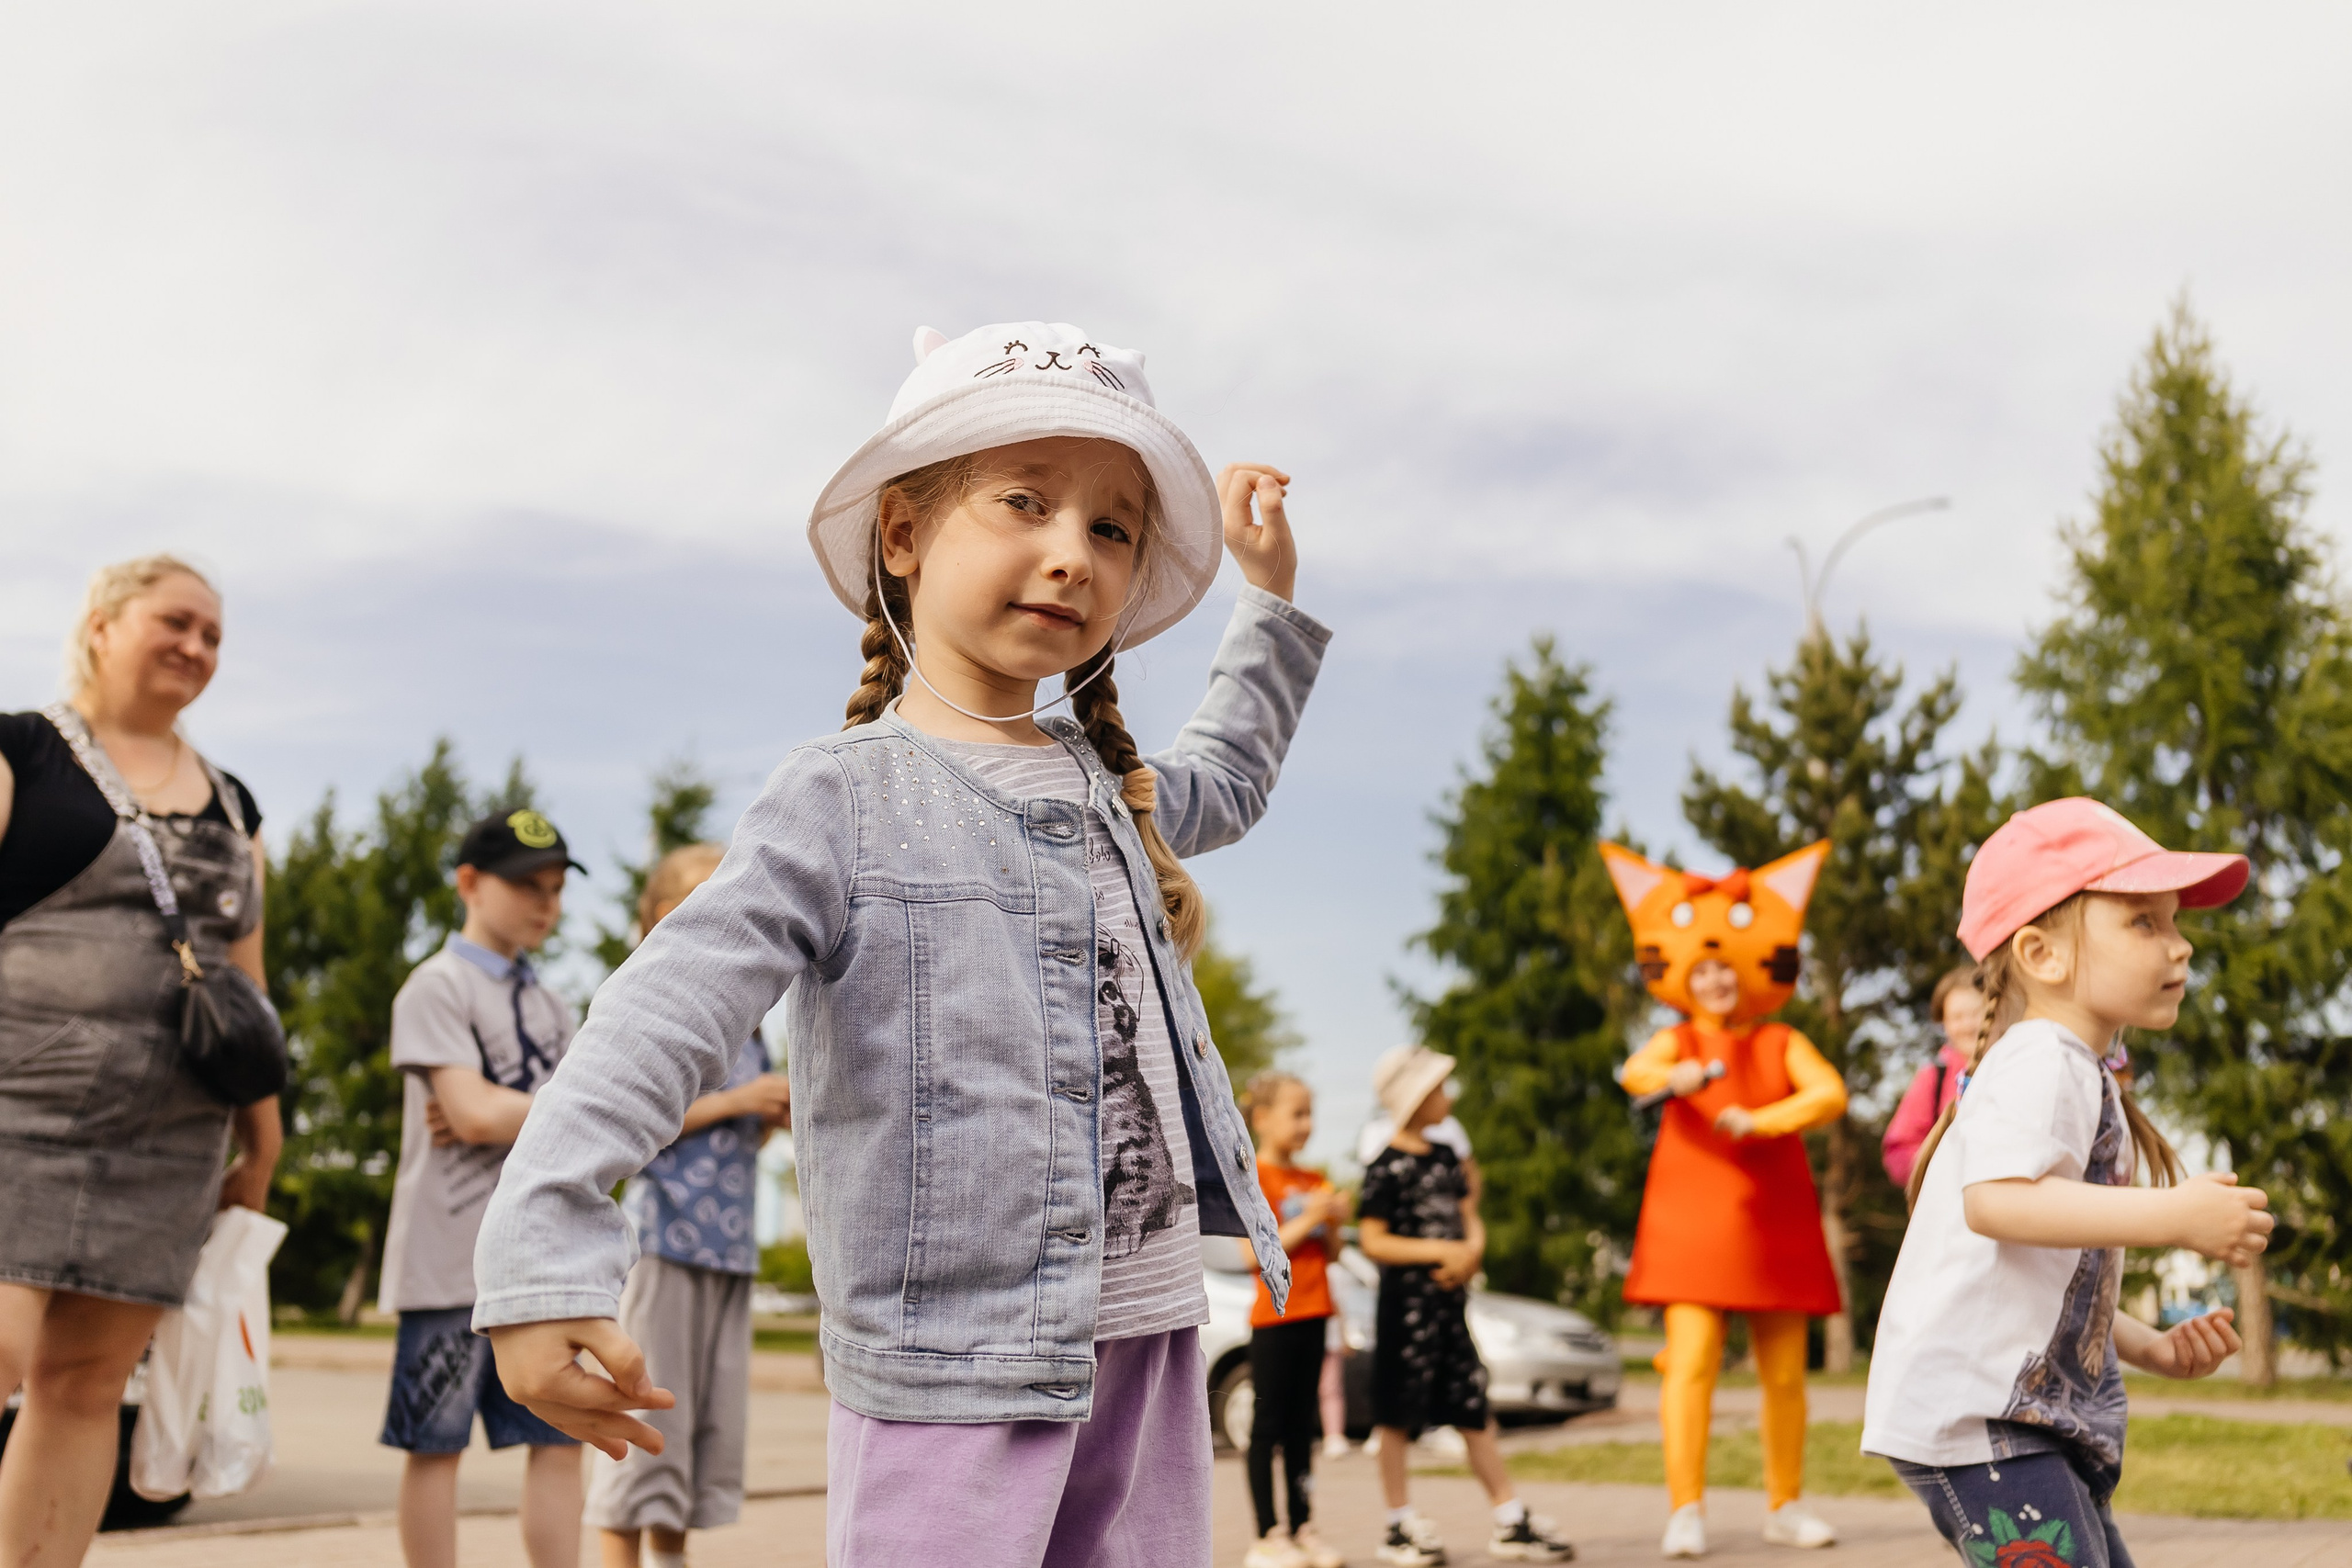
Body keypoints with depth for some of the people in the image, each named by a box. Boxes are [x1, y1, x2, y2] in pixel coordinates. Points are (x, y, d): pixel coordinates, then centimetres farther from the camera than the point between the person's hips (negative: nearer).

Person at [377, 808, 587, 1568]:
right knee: (436, 1443, 1)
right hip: (454, 1257, -7)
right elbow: (474, 1112, -17)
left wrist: (506, 1117, -9)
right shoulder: (438, 987, -5)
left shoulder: (551, 1008, 17)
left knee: (559, 1436, 4)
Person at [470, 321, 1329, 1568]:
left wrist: (1269, 591, 36)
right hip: (953, 1365, -6)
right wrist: (546, 1254, -31)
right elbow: (677, 1004, -20)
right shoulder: (847, 800, -9)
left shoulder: (1109, 789, 13)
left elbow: (1223, 779, 38)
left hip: (1149, 1335, 7)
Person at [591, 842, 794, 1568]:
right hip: (662, 1232, -7)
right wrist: (739, 1100, -15)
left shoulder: (742, 1021, 17)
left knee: (717, 1409, 9)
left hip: (729, 1242, 7)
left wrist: (778, 1113, 1)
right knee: (643, 1403, -4)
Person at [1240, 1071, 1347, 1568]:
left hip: (1311, 1316, 7)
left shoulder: (1314, 1182, 13)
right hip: (1273, 1317, -7)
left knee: (1302, 1428, 11)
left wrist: (1335, 1222, -3)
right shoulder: (1253, 1177, -8)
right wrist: (1307, 1220, -17)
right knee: (1267, 1428, -2)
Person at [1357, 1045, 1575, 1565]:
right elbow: (1373, 1242, -15)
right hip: (1406, 1301, -7)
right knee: (1398, 1413, 2)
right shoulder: (1386, 1168, -11)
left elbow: (1468, 1219, 14)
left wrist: (1471, 1251, -9)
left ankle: (1510, 1520, 13)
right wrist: (1443, 1252, -18)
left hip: (1450, 1299, 7)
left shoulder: (1446, 1157, 12)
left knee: (1474, 1411, 9)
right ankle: (1401, 1525, 11)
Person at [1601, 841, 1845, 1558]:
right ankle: (1685, 1511, -10)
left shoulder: (1783, 1043, 7)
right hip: (1693, 1223, -2)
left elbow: (1831, 1094, -11)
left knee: (1785, 1372, 7)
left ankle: (1785, 1505, 21)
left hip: (1775, 1225, 2)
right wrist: (1671, 1078, -42)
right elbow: (1635, 1070, -19)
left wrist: (1759, 1120, -24)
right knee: (1690, 1362, -12)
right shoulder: (1679, 1041, 5)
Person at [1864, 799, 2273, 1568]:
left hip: (2032, 1422, 11)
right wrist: (2174, 1215, -28)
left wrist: (2152, 1347, 15)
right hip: (1973, 1416, -11)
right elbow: (1995, 1199, -30)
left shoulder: (2084, 1080, 22)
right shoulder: (2042, 1062, -11)